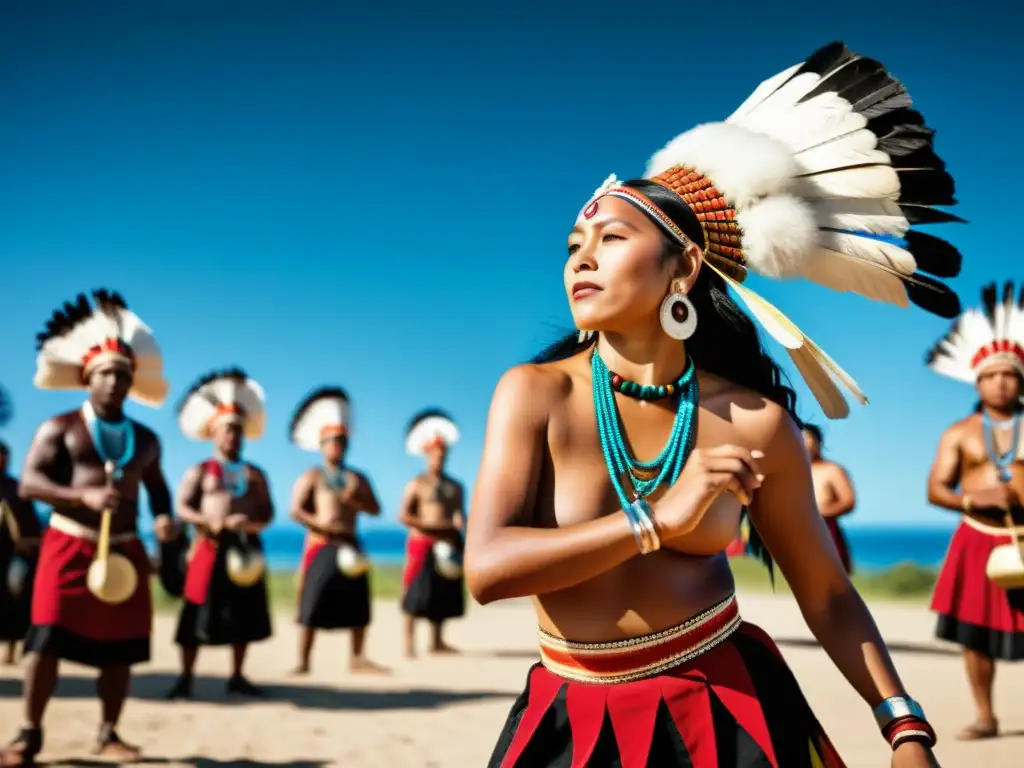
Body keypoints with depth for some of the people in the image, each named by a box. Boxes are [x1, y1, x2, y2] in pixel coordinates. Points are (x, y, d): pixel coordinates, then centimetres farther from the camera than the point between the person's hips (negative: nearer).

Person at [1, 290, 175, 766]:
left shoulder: (145, 439, 12)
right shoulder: (60, 429, -1)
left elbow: (155, 484, 25)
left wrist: (163, 516, 2)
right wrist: (84, 497, -24)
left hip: (125, 550, 4)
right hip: (69, 545, -4)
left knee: (119, 648, 5)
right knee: (46, 641, -8)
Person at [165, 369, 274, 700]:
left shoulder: (255, 474, 13)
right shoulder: (199, 471, 3)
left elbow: (267, 512, 8)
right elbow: (182, 508, -6)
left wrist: (251, 523, -13)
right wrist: (213, 522, -21)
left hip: (246, 547, 4)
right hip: (211, 548, -4)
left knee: (243, 614, 6)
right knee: (198, 614, -4)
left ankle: (237, 676, 15)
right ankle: (185, 677, 4)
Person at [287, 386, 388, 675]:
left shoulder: (357, 478, 14)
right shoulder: (311, 477, 2)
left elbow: (375, 509, 8)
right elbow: (296, 511, -8)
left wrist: (355, 500, -10)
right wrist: (324, 526, -18)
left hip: (350, 546, 4)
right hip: (321, 546, -4)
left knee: (358, 604, 4)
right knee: (313, 605, -5)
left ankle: (358, 658, 14)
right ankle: (303, 661, 1)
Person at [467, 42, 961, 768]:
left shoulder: (756, 422, -8)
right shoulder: (535, 394, -9)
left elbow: (827, 593, 1)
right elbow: (487, 568, -20)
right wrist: (658, 519, -24)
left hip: (729, 708, 0)